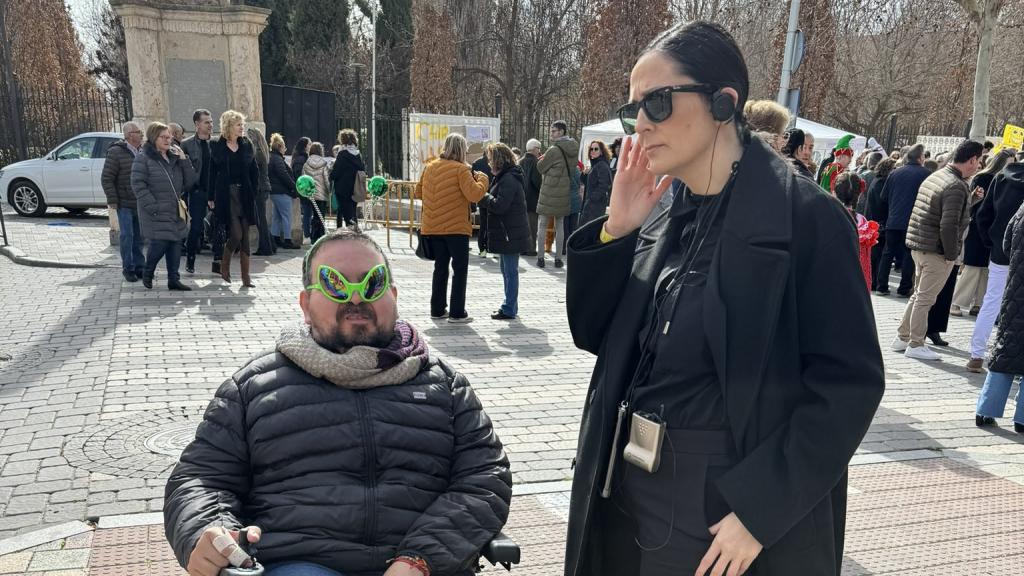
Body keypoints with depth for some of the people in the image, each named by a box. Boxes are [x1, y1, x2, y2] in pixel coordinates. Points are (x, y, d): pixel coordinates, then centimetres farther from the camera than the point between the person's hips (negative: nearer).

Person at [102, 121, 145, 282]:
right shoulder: (116, 152, -9)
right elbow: (106, 178, -9)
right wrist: (112, 201, -12)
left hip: (140, 203, 5)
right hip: (124, 203, -5)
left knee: (138, 236, 9)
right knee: (127, 236, -3)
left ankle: (139, 266, 17)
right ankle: (128, 268, 6)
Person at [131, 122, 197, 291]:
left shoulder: (174, 158, 14)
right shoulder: (143, 159, -5)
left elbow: (189, 181, 9)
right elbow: (138, 185, -12)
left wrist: (184, 160, -4)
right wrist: (152, 207, -19)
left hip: (175, 212, 6)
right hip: (156, 213, -6)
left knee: (175, 245, 4)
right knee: (160, 243, -10)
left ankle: (173, 280, 13)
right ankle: (147, 274, 16)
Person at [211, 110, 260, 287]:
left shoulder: (247, 145, 9)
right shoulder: (216, 147, 0)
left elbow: (254, 171, 11)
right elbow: (212, 173, 0)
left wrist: (254, 191, 0)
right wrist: (211, 197, -6)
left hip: (245, 195, 4)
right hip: (226, 195, -3)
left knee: (245, 236, 4)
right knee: (236, 234, -11)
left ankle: (246, 276, 9)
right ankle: (224, 266, 14)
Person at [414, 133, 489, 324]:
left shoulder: (429, 168, 7)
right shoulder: (461, 169, -12)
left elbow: (418, 192, 16)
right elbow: (474, 194, -19)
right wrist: (482, 179, -3)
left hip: (433, 228, 6)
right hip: (457, 228, -6)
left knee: (440, 268, 16)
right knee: (460, 269, 4)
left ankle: (437, 310, 19)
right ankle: (457, 313, 3)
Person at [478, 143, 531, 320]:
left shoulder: (509, 180, -18)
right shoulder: (505, 177, 16)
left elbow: (499, 205, -24)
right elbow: (497, 202, 18)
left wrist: (484, 196, -10)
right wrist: (486, 197, 1)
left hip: (511, 234, -11)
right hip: (507, 233, 11)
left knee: (510, 271, -4)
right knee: (507, 270, 17)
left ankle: (509, 309, 3)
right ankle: (510, 306, 27)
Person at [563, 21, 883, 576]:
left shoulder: (805, 216, -14)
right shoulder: (666, 221, 5)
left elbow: (849, 382, -15)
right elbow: (593, 334, 7)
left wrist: (759, 509, -20)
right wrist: (616, 230, -6)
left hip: (724, 506, -6)